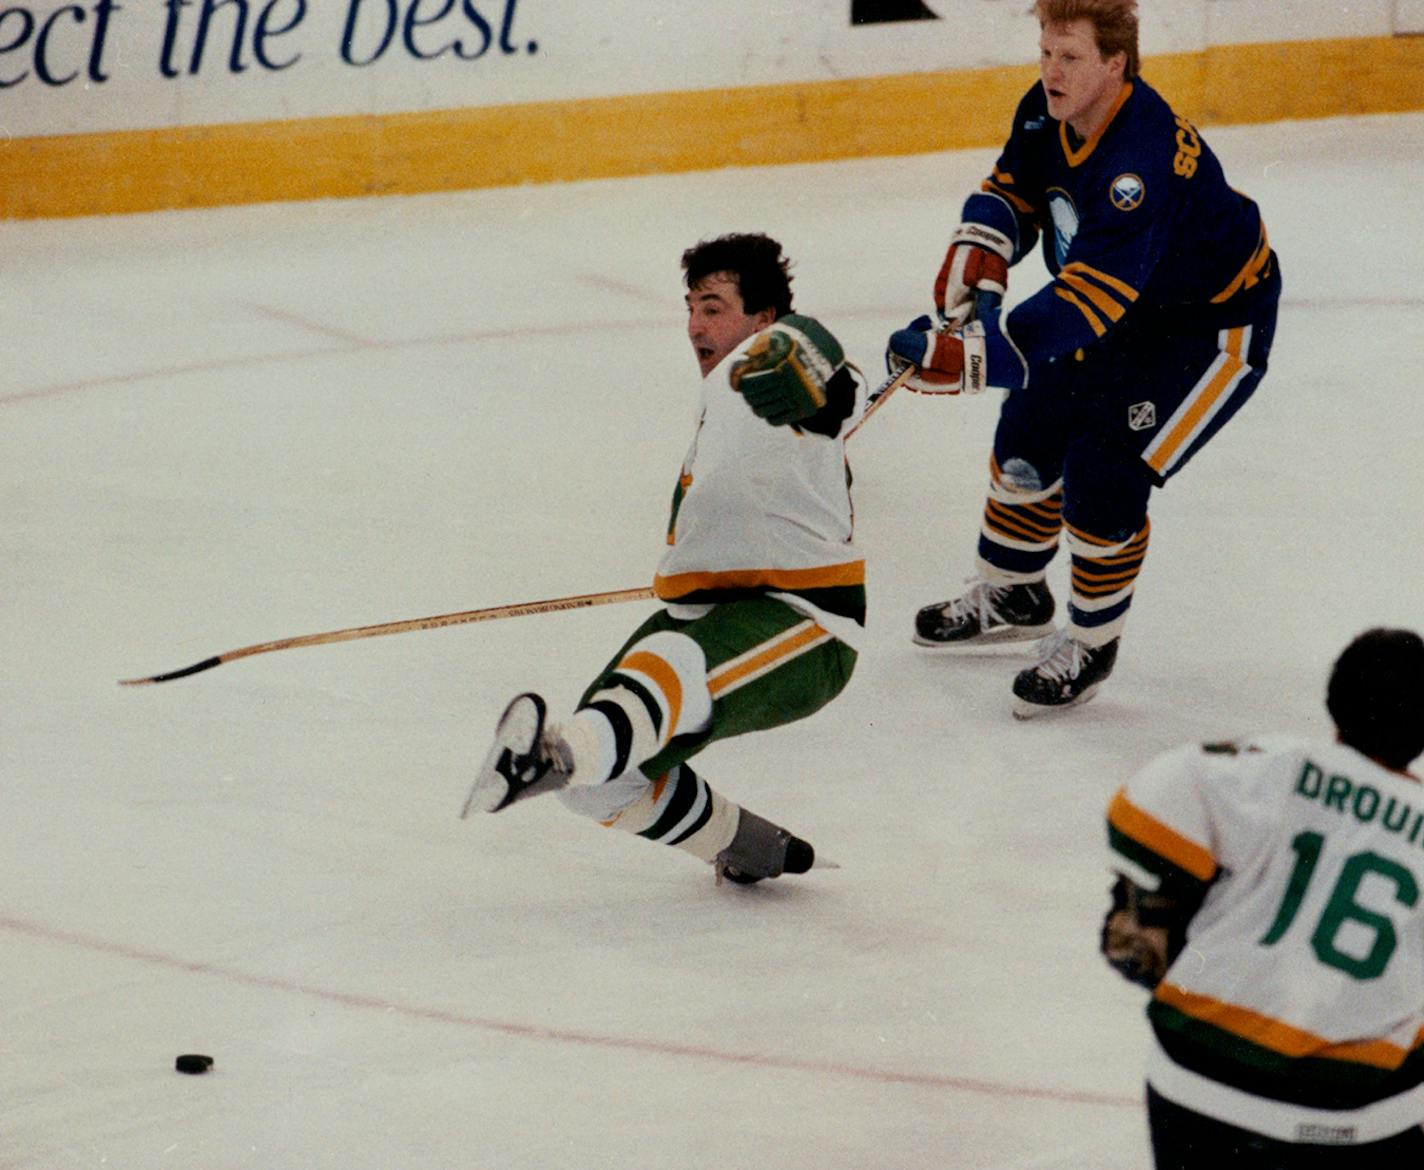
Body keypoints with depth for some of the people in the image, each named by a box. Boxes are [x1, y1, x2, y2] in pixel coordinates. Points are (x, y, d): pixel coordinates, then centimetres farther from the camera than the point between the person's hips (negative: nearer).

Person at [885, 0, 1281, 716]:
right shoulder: (1045, 114, -13)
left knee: (1102, 476, -14)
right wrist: (979, 252, -17)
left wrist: (968, 354, -52)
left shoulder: (1144, 162, -40)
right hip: (1123, 307, 9)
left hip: (1214, 326, -9)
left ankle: (1091, 643, 9)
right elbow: (1012, 189, 6)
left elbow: (1086, 304, -46)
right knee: (1032, 433, 12)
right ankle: (1010, 596, 37)